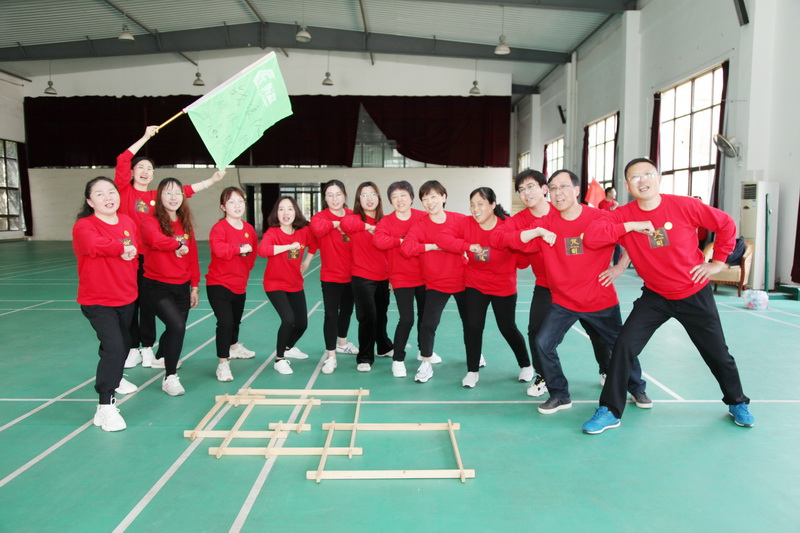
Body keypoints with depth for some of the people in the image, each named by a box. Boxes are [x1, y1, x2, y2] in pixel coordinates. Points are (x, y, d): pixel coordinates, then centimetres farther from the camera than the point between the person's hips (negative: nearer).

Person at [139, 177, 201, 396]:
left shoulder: (186, 225, 7)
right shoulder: (150, 222, -10)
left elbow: (193, 256, 11)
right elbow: (156, 238, -34)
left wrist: (195, 286, 10)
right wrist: (178, 244, -18)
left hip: (182, 287, 6)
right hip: (157, 286, -6)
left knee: (176, 329, 17)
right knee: (177, 326, -23)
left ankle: (161, 358, 50)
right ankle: (170, 377, -8)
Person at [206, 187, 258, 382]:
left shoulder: (249, 229, 3)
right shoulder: (219, 228, -16)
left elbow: (253, 251, 16)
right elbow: (218, 248, -36)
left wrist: (245, 269, 7)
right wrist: (240, 249, -28)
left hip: (240, 284, 7)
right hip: (218, 284, -6)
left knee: (236, 319, 25)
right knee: (225, 322, -19)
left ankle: (234, 346, 53)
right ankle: (223, 363, -7)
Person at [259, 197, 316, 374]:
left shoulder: (304, 231, -7)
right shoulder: (272, 232, -19)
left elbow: (313, 244, 16)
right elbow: (262, 250, -40)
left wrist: (306, 262, 8)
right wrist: (289, 246, -35)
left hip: (296, 284, 5)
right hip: (275, 284, -5)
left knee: (302, 323, 9)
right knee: (288, 320, -22)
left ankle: (288, 348, 42)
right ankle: (279, 360, -1)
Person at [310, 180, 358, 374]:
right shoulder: (321, 216, -10)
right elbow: (317, 227, -35)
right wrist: (336, 224, -23)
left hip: (352, 274, 5)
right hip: (331, 275, -5)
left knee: (347, 310, 20)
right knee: (331, 314, -5)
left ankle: (342, 343, 43)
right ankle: (330, 356, 6)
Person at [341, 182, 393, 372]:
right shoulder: (356, 218, -8)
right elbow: (345, 223, -34)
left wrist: (390, 275, 12)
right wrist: (367, 227, -22)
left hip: (382, 277, 5)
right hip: (362, 278, -5)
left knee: (382, 315, 18)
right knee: (368, 317, -6)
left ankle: (384, 347, 41)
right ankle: (364, 358, 11)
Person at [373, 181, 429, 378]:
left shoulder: (423, 217, -3)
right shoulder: (386, 221, -8)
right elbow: (378, 241, -25)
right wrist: (402, 241, -22)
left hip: (424, 276, 3)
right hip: (401, 278, -3)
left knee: (425, 315, 16)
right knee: (406, 319, -11)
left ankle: (424, 351, 40)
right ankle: (398, 360, 8)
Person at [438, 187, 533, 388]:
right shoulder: (466, 223, -12)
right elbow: (442, 238, -20)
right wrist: (468, 246, -30)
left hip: (504, 286, -2)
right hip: (475, 285, 2)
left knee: (507, 328, 9)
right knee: (472, 326, -4)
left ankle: (526, 365, 34)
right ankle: (472, 371, 16)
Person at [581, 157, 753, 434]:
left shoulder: (684, 206, -16)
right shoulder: (623, 215, -14)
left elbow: (726, 224, -3)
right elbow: (591, 236, -28)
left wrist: (717, 262, -3)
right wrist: (630, 226, -32)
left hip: (695, 294, 0)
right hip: (655, 296, 0)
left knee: (718, 353, 13)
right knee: (624, 346, -13)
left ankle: (738, 404, 42)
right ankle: (609, 411, 1)